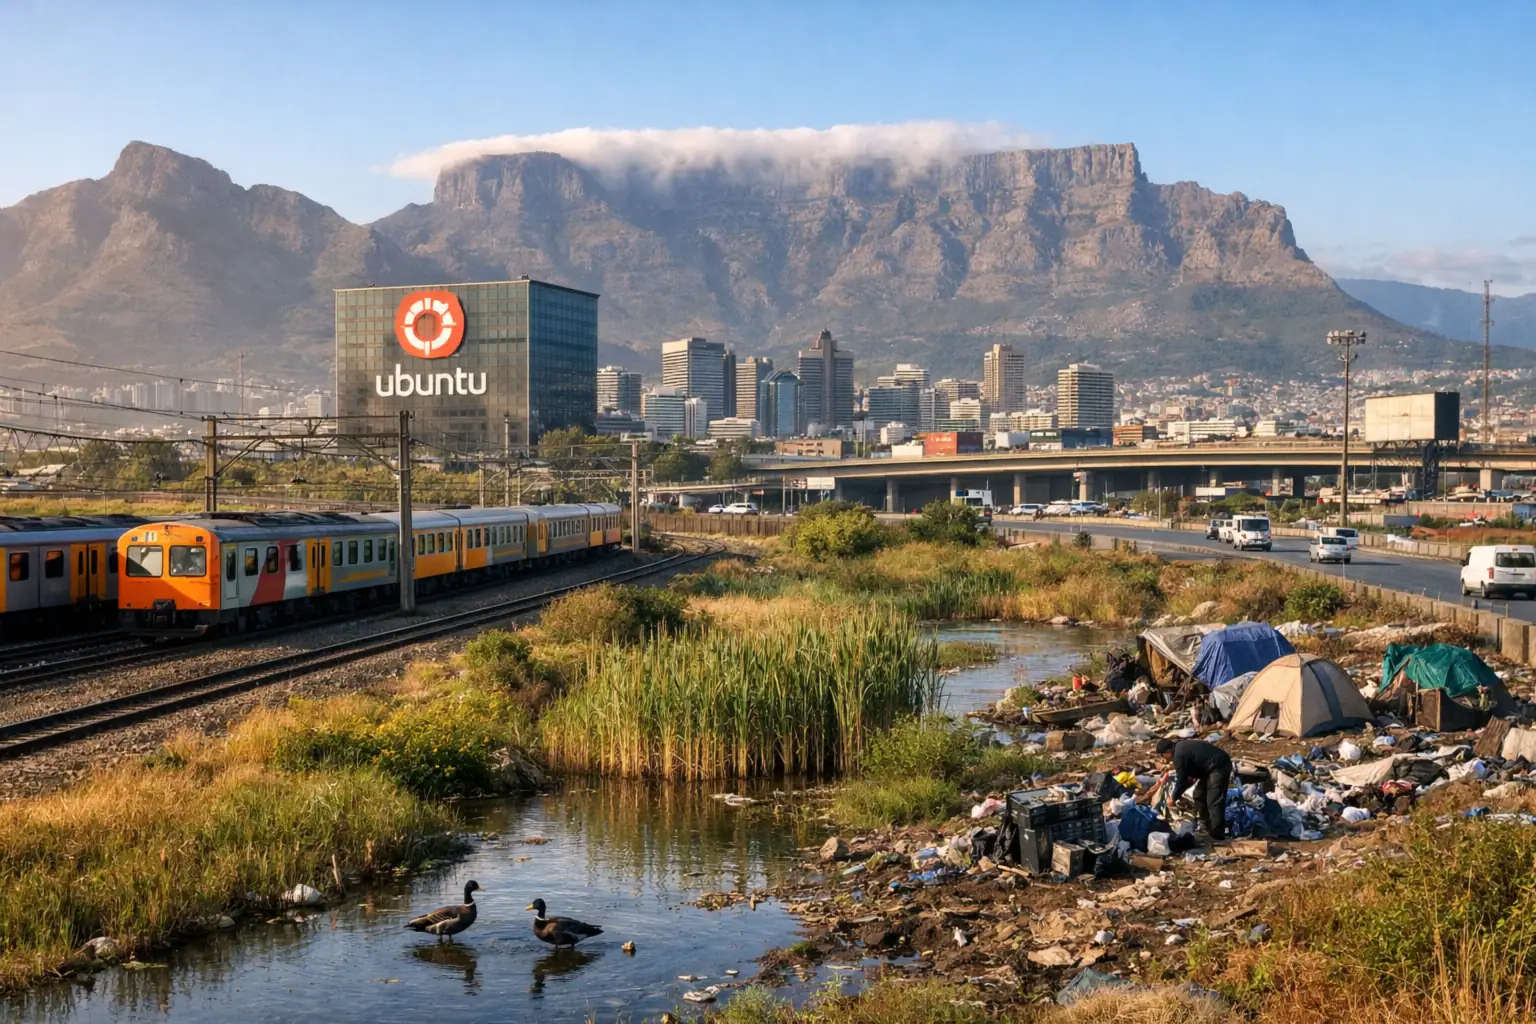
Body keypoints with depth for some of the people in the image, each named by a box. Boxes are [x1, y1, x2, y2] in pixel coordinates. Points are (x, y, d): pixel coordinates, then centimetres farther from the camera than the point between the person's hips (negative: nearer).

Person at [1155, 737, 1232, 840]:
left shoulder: (1179, 755, -17)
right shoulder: (1182, 746, 13)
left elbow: (1181, 779, -11)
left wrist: (1173, 798, 0)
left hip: (1219, 767, -11)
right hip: (1216, 766, 11)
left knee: (1214, 801, -12)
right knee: (1199, 795, 16)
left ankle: (1217, 834, -10)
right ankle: (1208, 826, 24)